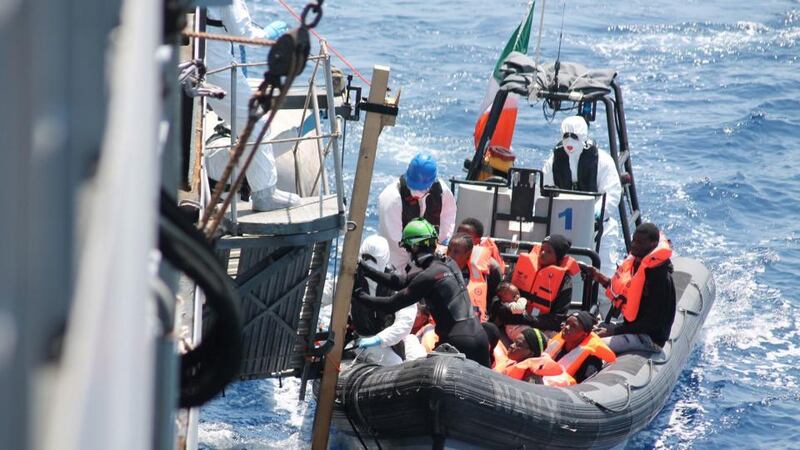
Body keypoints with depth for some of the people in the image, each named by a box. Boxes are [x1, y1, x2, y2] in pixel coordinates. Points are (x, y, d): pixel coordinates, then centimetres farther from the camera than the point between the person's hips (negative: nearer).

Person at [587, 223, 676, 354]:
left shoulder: (660, 278, -22)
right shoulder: (636, 262, 5)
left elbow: (652, 322, -22)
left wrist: (615, 330, -22)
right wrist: (606, 282, 1)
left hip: (649, 338, -10)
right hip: (630, 326, 10)